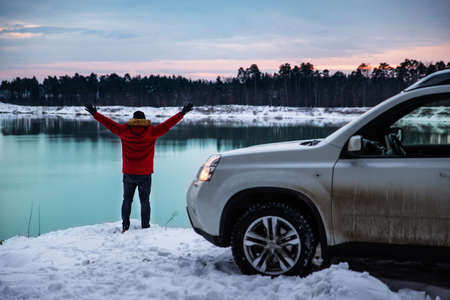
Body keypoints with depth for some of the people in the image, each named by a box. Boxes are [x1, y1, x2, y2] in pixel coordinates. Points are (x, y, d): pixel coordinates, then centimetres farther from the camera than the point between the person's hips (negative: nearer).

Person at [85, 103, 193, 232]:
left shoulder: (124, 130, -3)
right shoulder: (151, 131, -7)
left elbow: (109, 123, 0)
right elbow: (167, 125, -8)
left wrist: (95, 113, 9)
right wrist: (182, 113, -5)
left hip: (128, 173, 1)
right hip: (145, 174, -1)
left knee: (127, 200, 14)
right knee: (145, 201, 8)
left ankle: (125, 225, 14)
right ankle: (145, 226, 8)